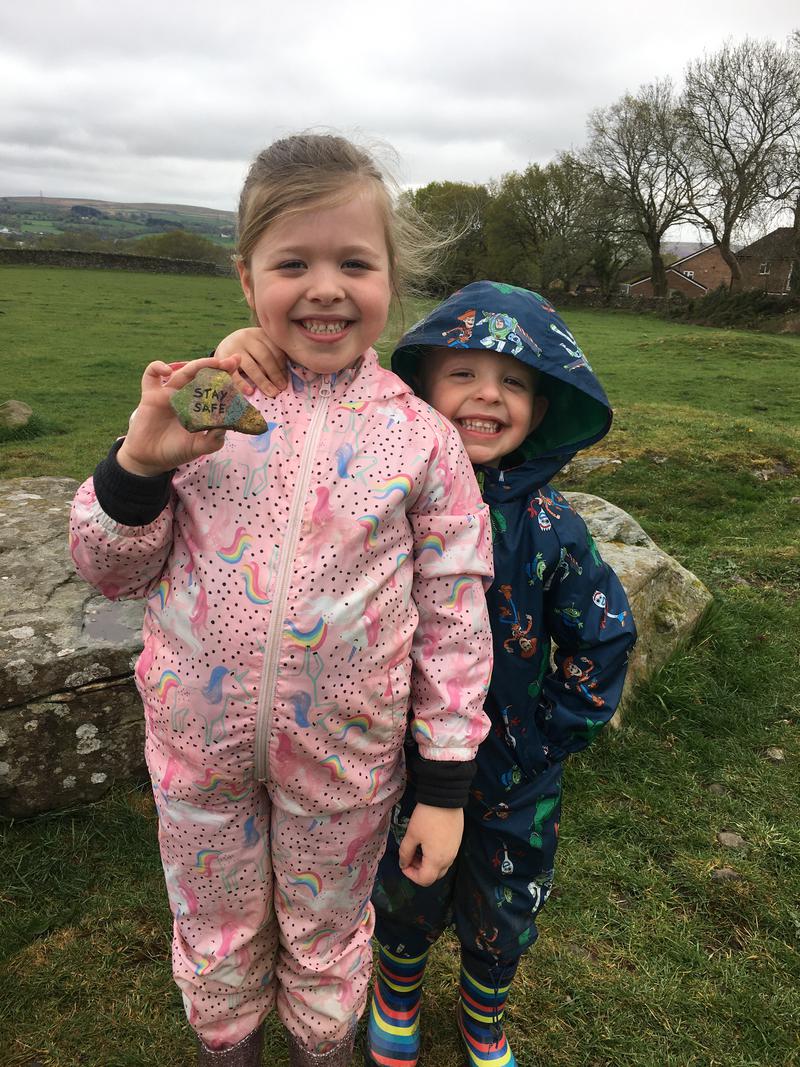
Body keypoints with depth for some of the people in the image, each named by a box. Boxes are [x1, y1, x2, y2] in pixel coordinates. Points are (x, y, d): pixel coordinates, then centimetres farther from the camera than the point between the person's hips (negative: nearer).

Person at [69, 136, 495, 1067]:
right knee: (215, 938, 25)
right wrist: (140, 461, -21)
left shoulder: (422, 437, -10)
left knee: (327, 939, 24)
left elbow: (455, 615, -6)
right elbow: (111, 572, -2)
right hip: (199, 740, 2)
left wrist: (445, 785, -4)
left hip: (346, 755, -1)